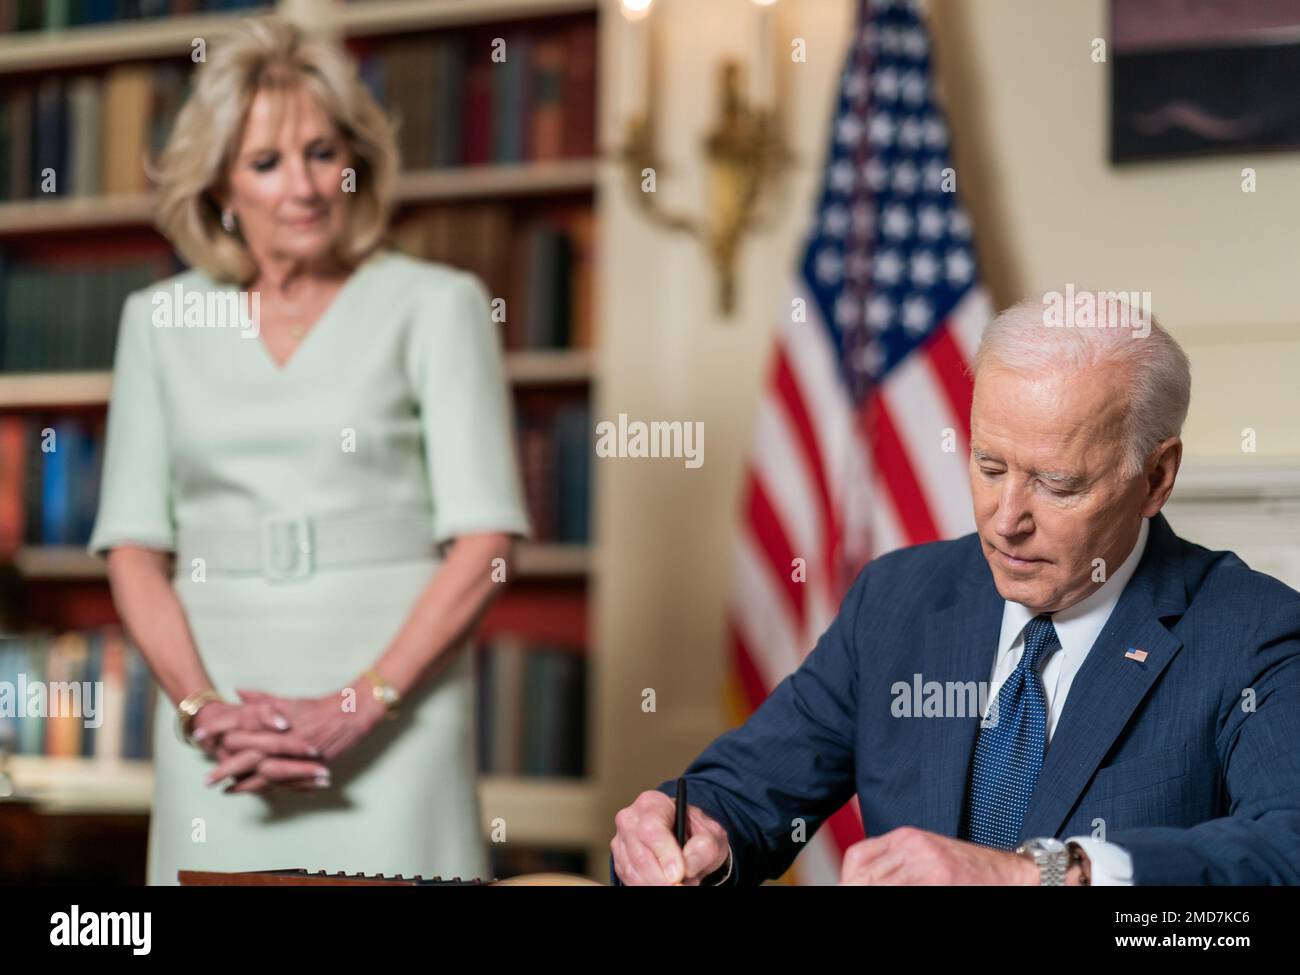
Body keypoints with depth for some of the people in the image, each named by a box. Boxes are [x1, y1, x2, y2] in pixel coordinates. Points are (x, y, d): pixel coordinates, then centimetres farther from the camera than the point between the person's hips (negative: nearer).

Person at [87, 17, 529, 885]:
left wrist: (359, 706, -12)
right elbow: (134, 547, 7)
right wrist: (203, 708, -8)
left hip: (394, 700, -2)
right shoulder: (159, 321, 12)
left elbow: (485, 540, -3)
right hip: (221, 694, 2)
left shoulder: (434, 306, 3)